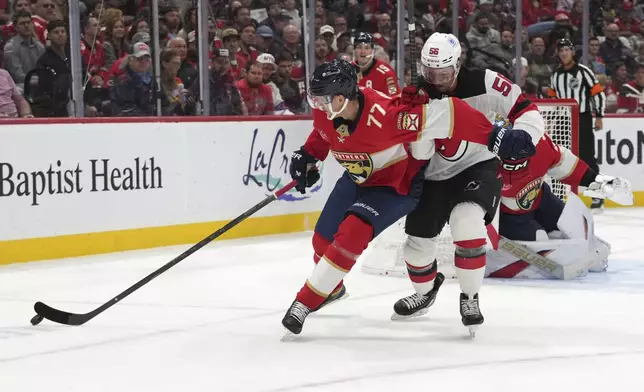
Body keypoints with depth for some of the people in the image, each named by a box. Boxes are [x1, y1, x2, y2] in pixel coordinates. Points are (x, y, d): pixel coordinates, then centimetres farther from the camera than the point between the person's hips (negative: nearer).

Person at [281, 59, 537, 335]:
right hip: (358, 178, 7)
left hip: (397, 183, -7)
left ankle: (306, 301, -14)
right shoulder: (326, 111, -18)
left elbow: (443, 115, -40)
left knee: (351, 234, -25)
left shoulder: (383, 116, -40)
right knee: (324, 238, 11)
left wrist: (495, 137, -42)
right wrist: (307, 156, -3)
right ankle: (331, 288, 44)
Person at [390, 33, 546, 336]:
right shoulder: (418, 95, -10)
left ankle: (470, 298, -8)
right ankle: (425, 292, 43)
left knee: (466, 222, -29)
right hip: (435, 177, 4)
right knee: (418, 241, 9)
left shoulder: (484, 83, -18)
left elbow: (526, 111, -14)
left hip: (479, 167, -4)